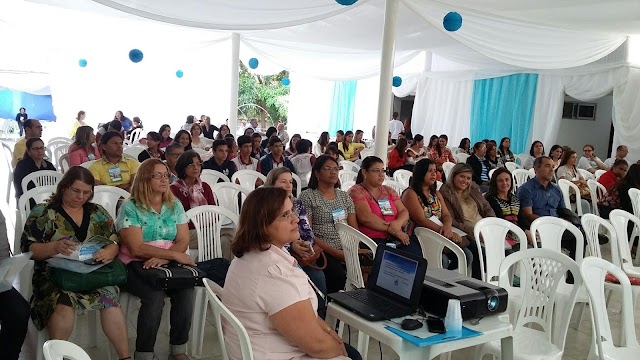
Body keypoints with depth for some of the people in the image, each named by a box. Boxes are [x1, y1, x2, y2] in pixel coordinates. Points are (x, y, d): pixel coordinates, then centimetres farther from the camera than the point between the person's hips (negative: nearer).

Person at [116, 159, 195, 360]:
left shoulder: (175, 205, 9)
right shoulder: (130, 207, -5)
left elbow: (183, 241, 2)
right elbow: (137, 248, -14)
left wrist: (164, 258, -18)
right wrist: (174, 254, -17)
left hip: (168, 265, 3)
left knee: (186, 289, -26)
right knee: (155, 295, -32)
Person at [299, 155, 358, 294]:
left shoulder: (345, 197, 17)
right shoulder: (307, 196, 1)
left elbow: (354, 229, 14)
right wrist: (335, 253, -14)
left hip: (347, 250, 5)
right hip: (323, 252, -4)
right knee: (340, 275, -32)